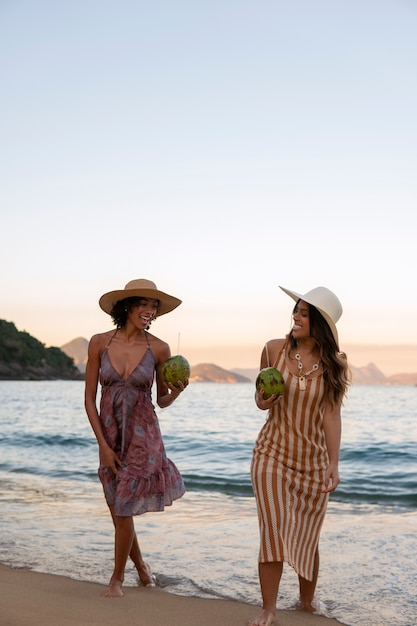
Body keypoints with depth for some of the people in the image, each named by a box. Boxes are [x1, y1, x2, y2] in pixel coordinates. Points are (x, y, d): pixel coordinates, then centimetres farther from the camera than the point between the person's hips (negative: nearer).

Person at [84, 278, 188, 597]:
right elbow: (90, 398, -2)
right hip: (109, 435, 2)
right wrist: (103, 445, -6)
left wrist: (176, 391, -19)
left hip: (143, 434, -2)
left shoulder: (159, 348, -7)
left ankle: (117, 577, 23)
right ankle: (140, 563, 40)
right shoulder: (100, 343, -5)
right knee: (118, 511, 13)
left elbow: (162, 401, 4)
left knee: (124, 508, -2)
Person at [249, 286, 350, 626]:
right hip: (273, 454, -1)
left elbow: (332, 415, -9)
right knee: (273, 531, -5)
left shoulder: (335, 364, -5)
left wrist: (334, 464, -15)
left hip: (313, 460, 1)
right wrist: (262, 400, -15)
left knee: (308, 535, 11)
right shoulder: (275, 349, -6)